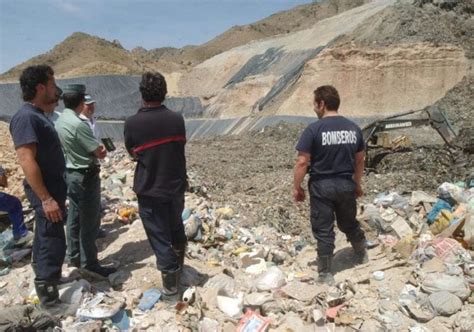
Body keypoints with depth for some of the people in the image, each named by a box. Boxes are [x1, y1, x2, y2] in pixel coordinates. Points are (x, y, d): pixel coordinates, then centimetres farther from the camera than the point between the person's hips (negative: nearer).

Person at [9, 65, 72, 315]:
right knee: (53, 242, -4)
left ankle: (44, 275, 41)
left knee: (45, 237, 23)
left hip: (51, 187, 10)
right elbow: (27, 161, -27)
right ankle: (49, 300, 6)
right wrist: (46, 198, -28)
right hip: (45, 191, -10)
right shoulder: (26, 117, -20)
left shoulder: (37, 115, 10)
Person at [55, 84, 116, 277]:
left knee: (74, 218, 18)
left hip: (70, 174, 9)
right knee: (89, 222, 0)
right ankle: (89, 263, 9)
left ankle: (73, 256, 31)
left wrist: (96, 148, 5)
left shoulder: (59, 122, 5)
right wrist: (101, 149, 4)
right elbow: (100, 153, -18)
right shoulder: (78, 124, -22)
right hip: (86, 176, -9)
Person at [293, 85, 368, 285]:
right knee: (349, 223, 26)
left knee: (323, 230, 6)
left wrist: (297, 188, -4)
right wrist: (357, 184, 22)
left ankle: (325, 274, 16)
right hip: (346, 185, 5)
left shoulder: (314, 129, -15)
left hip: (322, 186, -5)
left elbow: (302, 162, -16)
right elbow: (360, 160, 10)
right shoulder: (353, 128, 2)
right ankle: (362, 256, 47)